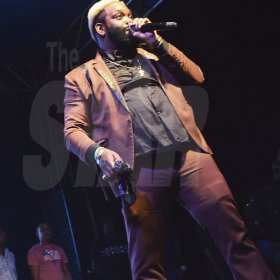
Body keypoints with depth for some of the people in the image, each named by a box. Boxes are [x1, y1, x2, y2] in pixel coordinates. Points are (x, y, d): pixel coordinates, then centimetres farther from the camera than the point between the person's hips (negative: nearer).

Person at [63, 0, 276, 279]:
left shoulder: (152, 55, 29)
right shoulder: (82, 76, 17)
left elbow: (196, 77, 18)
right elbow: (73, 130, 6)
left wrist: (157, 42, 11)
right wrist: (98, 152, -15)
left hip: (190, 155, 3)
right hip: (140, 169, -3)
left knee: (234, 234, -7)